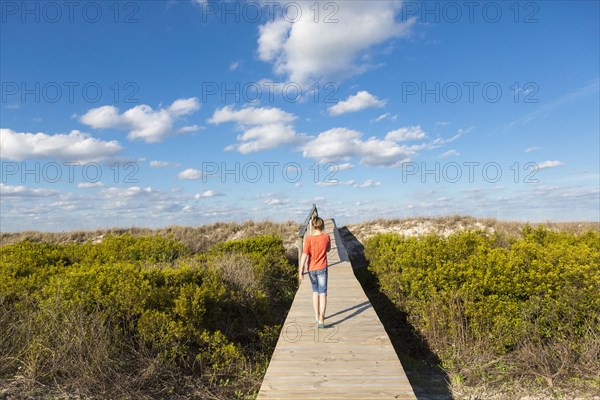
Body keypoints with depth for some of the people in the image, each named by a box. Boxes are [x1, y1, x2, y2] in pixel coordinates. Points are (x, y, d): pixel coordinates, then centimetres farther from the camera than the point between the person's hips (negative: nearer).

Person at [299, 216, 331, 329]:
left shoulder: (308, 239, -11)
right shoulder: (326, 237, -6)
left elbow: (304, 255, -15)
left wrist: (300, 270, -12)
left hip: (311, 269, 1)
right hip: (322, 268, -1)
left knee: (315, 291, 19)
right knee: (323, 293, -2)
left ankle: (316, 316, 28)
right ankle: (321, 318, -16)